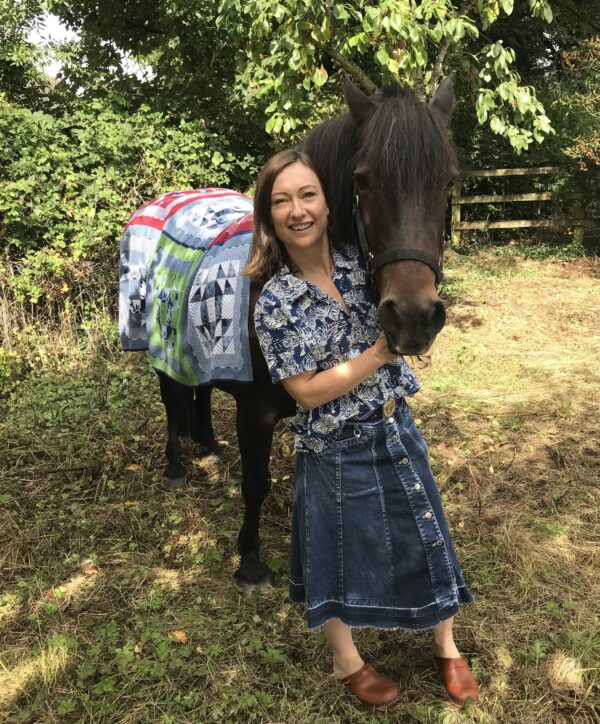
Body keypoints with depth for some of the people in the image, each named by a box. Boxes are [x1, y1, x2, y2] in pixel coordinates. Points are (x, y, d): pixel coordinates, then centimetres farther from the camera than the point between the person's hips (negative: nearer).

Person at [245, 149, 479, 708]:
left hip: (398, 429, 4)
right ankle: (347, 662, 42)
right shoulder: (275, 301, -17)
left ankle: (445, 646, 44)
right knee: (340, 554, 16)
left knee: (425, 536, 18)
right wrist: (379, 354, -21)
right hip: (337, 451, -4)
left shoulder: (362, 262, -7)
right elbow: (308, 392, -18)